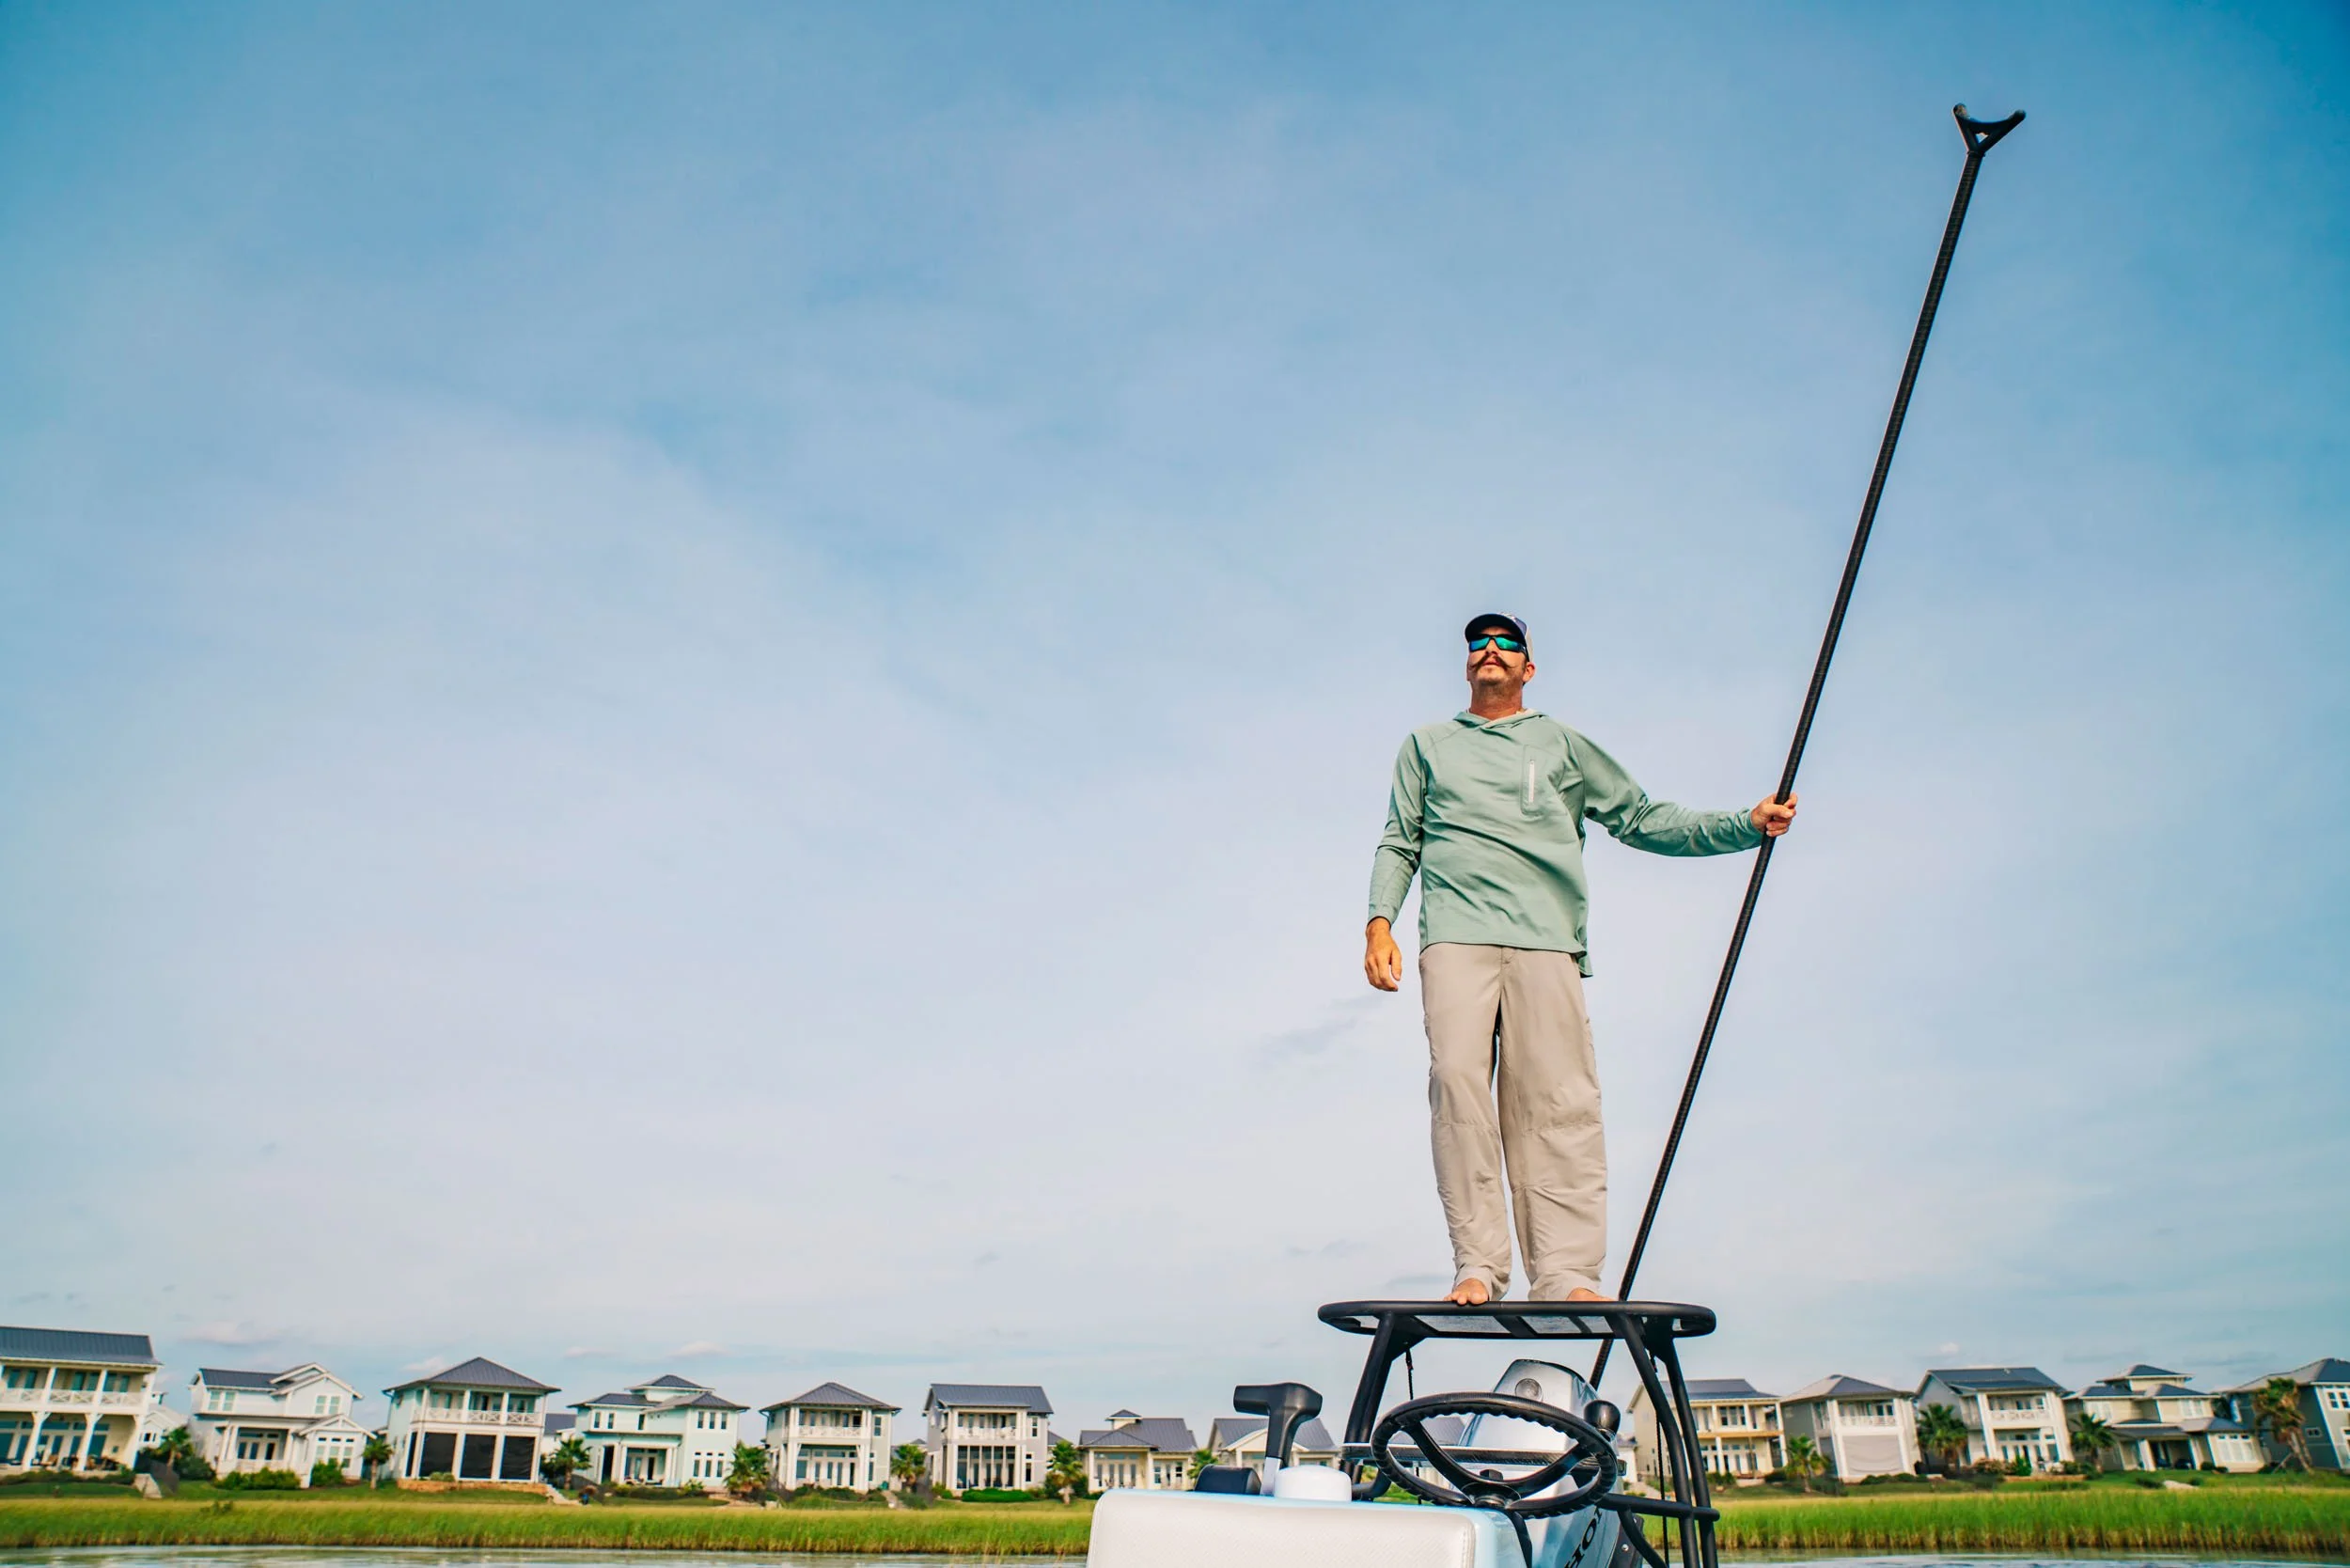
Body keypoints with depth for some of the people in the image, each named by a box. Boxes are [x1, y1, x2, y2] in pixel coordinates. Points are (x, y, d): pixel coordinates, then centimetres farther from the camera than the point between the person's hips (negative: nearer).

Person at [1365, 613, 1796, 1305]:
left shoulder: (1562, 744, 24)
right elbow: (1399, 842, 21)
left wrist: (1745, 825, 10)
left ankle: (1566, 1276, -13)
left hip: (1546, 939, 0)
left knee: (1557, 1103, -12)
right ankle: (1476, 1268, -15)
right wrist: (1379, 922, 5)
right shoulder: (1427, 744, 27)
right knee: (1458, 1082, -17)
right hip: (1455, 935, 0)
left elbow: (1644, 819, 21)